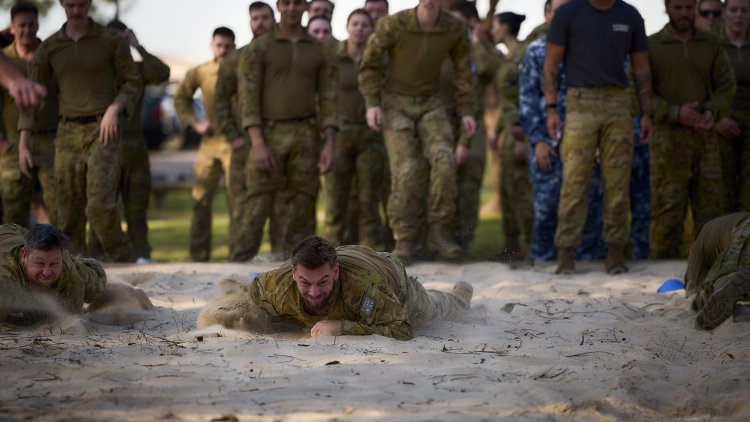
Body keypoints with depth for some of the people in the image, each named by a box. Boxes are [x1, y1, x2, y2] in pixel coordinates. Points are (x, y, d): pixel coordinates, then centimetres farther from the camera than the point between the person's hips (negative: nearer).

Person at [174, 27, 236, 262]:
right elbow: (180, 98, 18)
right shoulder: (199, 73, 5)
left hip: (235, 142, -4)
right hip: (210, 141, 4)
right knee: (200, 200, 5)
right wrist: (194, 123, 5)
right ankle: (199, 257, 12)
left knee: (236, 199, -5)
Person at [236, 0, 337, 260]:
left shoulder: (320, 52, 10)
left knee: (299, 212, -1)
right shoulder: (258, 49, 1)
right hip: (268, 136, -2)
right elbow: (248, 98, -6)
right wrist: (257, 144, -18)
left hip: (305, 138, 3)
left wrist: (330, 146, -6)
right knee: (258, 207, -8)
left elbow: (328, 100, 6)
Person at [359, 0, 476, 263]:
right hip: (396, 103, -2)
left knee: (444, 161, -20)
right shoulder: (393, 25, -19)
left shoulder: (455, 28, -12)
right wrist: (372, 104, -16)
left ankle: (438, 233, -10)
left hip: (430, 103, 2)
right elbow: (369, 64, -7)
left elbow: (462, 70, 2)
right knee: (406, 170, -15)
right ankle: (404, 241, -5)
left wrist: (467, 112, -2)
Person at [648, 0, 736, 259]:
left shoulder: (711, 46, 12)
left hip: (705, 138, 3)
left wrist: (713, 112, -10)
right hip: (668, 139, -3)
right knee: (667, 207, -6)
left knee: (711, 201, 1)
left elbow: (727, 86, 10)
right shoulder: (651, 46, 3)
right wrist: (674, 113, -15)